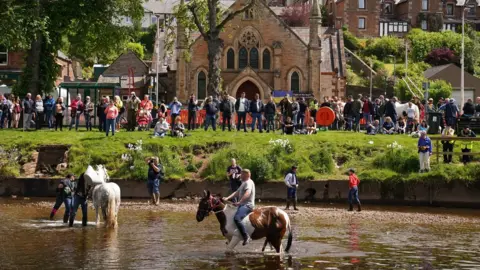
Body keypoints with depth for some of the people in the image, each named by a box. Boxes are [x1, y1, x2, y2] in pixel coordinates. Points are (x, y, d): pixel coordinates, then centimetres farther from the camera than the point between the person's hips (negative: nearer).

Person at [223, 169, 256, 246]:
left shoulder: (248, 182, -9)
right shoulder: (244, 183, 24)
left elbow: (247, 193, -27)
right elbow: (237, 192, 20)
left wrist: (239, 202, -37)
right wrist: (227, 198, 6)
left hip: (247, 205, -11)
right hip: (242, 205, 11)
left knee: (236, 218, -32)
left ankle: (246, 237, -32)